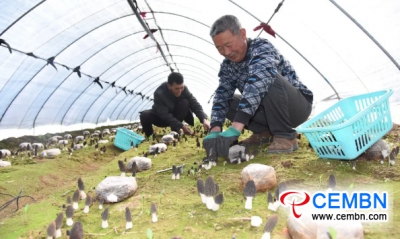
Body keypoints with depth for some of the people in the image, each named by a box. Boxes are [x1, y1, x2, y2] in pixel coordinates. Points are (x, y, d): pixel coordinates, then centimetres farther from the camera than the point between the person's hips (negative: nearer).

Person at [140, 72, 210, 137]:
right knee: (144, 115, -33)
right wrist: (181, 126, -39)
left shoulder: (183, 89, -22)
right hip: (161, 118, -2)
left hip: (175, 116, 3)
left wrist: (204, 119, -40)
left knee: (185, 103, -27)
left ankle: (175, 130, -13)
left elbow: (195, 105, -24)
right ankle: (149, 136, -4)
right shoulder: (159, 93, -33)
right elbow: (165, 115, -34)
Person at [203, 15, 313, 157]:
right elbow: (221, 97, -12)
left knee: (269, 80, -34)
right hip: (274, 110, 6)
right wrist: (215, 130, -32)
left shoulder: (262, 48, -24)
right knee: (228, 102, -10)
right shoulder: (227, 66, -3)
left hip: (298, 105, -6)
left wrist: (236, 128, -53)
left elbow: (257, 83, -42)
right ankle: (265, 132, 2)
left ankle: (285, 136, -20)